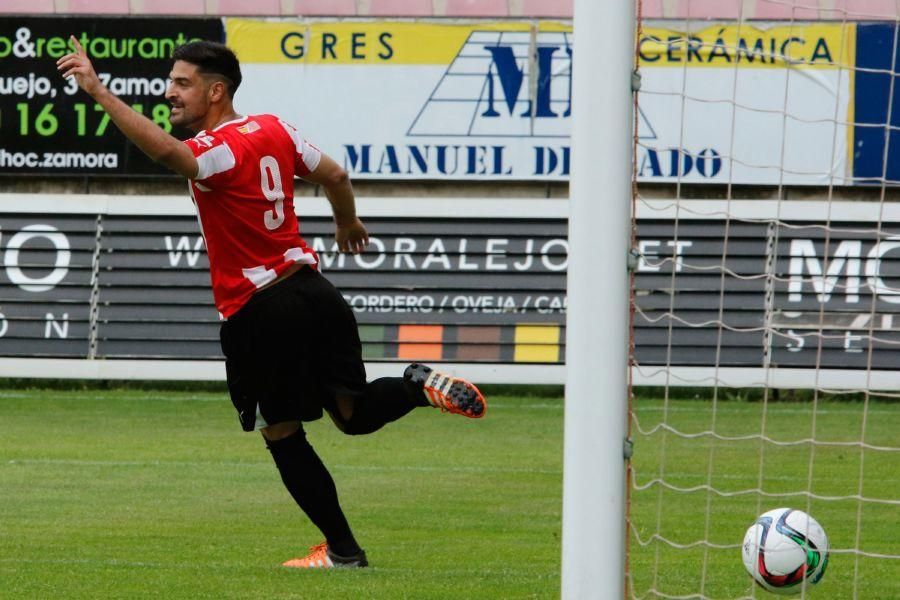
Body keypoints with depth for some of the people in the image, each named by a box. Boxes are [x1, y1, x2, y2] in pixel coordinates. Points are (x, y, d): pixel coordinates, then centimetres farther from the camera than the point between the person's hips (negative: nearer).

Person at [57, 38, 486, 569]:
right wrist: (348, 223, 40)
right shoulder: (273, 130, 8)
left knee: (283, 435, 7)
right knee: (354, 413, 14)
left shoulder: (218, 149, -16)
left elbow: (166, 151, -38)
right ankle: (419, 386, -12)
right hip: (313, 292, 7)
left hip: (259, 315, -7)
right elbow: (335, 175, 20)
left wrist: (99, 92, -41)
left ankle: (342, 549, 11)